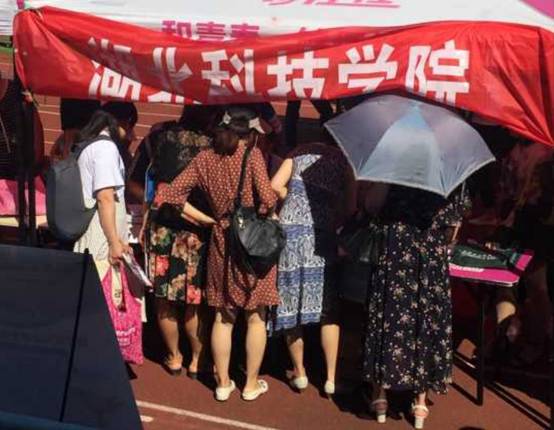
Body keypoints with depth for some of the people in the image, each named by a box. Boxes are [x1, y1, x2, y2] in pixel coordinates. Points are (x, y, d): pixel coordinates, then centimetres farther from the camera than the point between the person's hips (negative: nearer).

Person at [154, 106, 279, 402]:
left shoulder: (205, 159, 3)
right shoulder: (251, 155, -10)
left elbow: (172, 194, 2)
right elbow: (268, 199, -22)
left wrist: (207, 219, 5)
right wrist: (262, 217, -1)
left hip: (221, 241, 4)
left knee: (223, 317, 14)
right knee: (255, 317, 9)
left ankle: (223, 383, 21)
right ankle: (251, 384, 17)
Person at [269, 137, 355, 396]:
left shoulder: (299, 155, 15)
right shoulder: (342, 163, 13)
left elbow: (276, 185, -1)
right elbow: (349, 208, 4)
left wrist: (294, 202, 14)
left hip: (290, 233, 1)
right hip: (322, 239, 0)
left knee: (292, 301, 10)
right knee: (329, 309, 8)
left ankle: (299, 373, 17)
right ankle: (331, 378, 7)